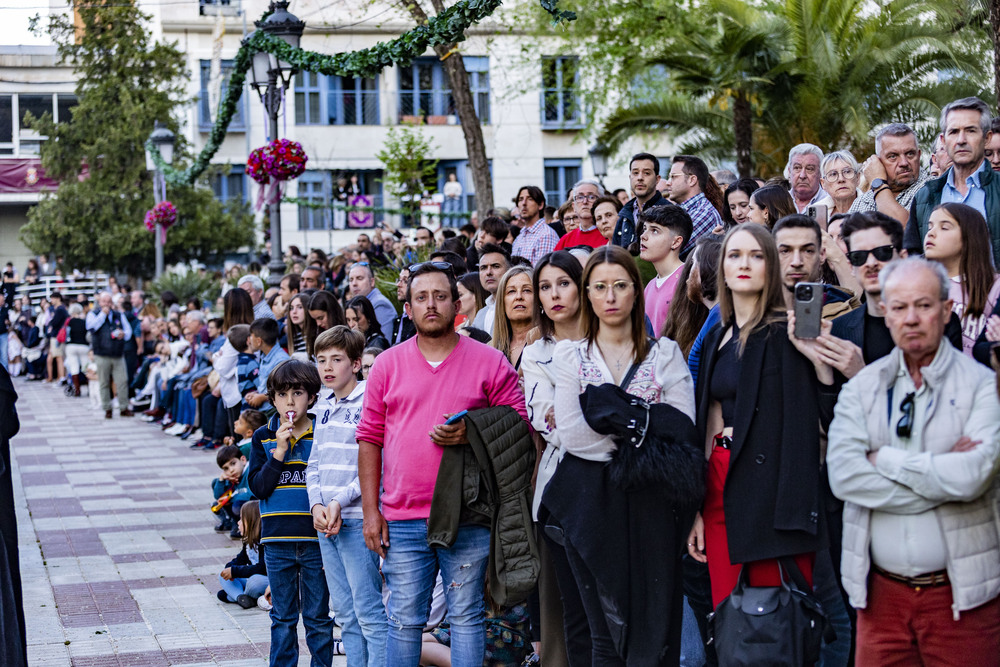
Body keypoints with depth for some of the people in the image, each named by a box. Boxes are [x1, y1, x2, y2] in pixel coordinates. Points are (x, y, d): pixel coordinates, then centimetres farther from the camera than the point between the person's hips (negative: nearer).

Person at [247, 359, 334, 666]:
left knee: (318, 617, 7)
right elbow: (258, 487, -5)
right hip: (278, 540, 2)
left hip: (316, 538, -2)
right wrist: (279, 453, -14)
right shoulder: (264, 438, 4)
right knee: (283, 618, 12)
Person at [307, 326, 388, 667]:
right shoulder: (324, 408, 14)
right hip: (324, 520, 7)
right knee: (344, 613, 12)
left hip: (357, 519, -7)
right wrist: (316, 504, -1)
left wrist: (340, 501, -17)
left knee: (368, 611, -7)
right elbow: (314, 463, 16)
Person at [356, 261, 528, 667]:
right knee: (404, 620, 6)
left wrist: (471, 434, -16)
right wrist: (370, 511, 2)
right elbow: (370, 439, 8)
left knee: (466, 616, 5)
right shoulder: (388, 364, 8)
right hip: (403, 519, 2)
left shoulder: (489, 362, 2)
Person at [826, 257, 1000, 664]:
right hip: (881, 593, 3)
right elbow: (843, 476, -11)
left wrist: (884, 460, -11)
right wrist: (941, 476, -15)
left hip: (961, 596, -2)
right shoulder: (861, 389, 5)